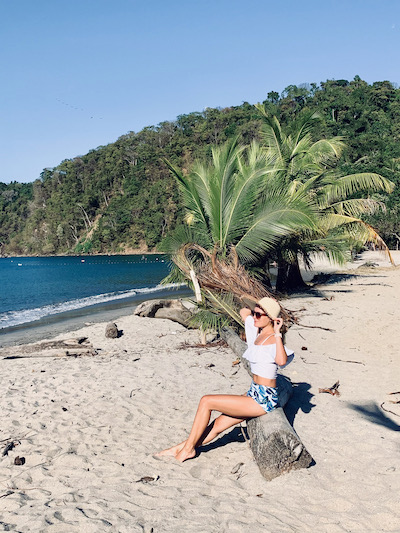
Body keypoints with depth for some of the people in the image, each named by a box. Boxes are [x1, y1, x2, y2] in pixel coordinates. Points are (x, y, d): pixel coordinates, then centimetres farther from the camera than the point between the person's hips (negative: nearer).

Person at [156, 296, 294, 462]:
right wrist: (256, 309, 13)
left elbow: (282, 361, -41)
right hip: (254, 393, 8)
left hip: (264, 399, -8)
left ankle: (188, 449, 5)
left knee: (206, 401, -8)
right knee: (218, 425, 10)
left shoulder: (273, 339, -18)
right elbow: (243, 312, 25)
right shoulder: (258, 333, 6)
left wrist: (277, 333, -36)